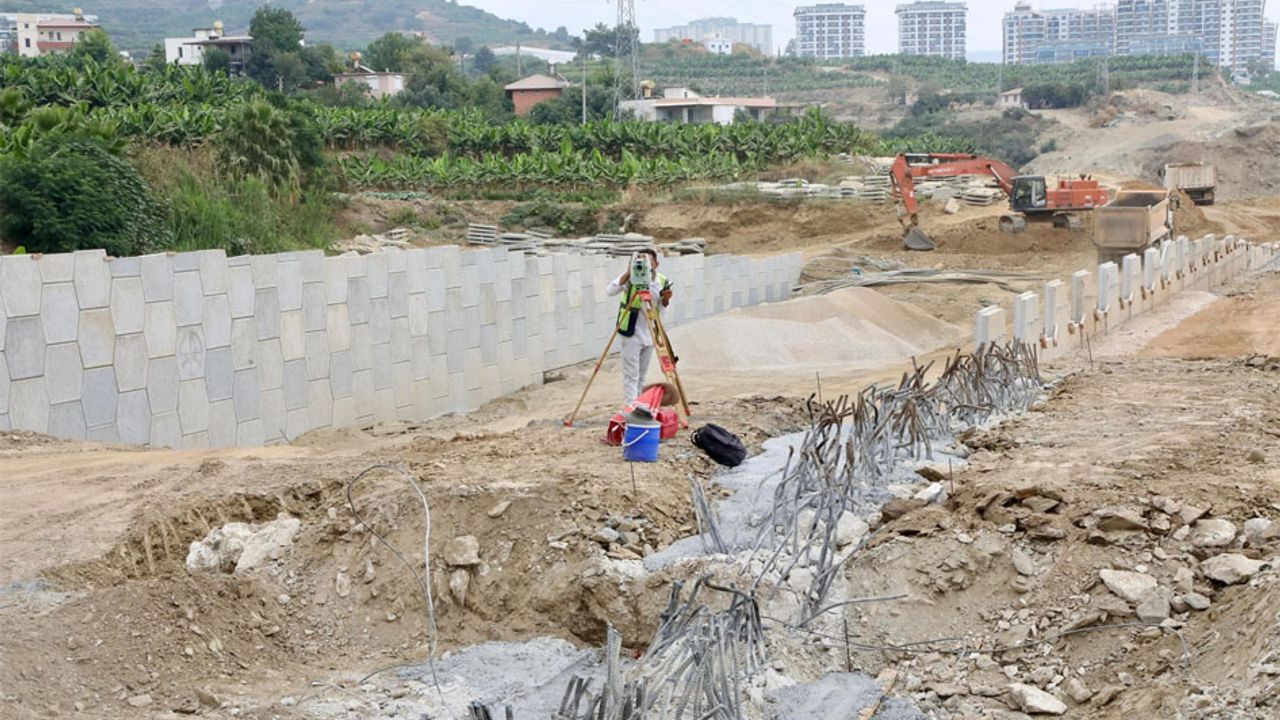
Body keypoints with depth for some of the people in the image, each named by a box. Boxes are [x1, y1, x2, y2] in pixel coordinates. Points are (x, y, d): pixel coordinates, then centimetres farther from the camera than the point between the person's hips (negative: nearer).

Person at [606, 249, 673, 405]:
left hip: (649, 334, 5)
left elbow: (661, 309, 9)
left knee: (642, 376, 14)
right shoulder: (631, 277, -10)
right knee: (631, 375, -7)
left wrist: (666, 299, -13)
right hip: (632, 333, -5)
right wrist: (628, 274, -32)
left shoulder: (662, 281, 2)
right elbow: (610, 291, -24)